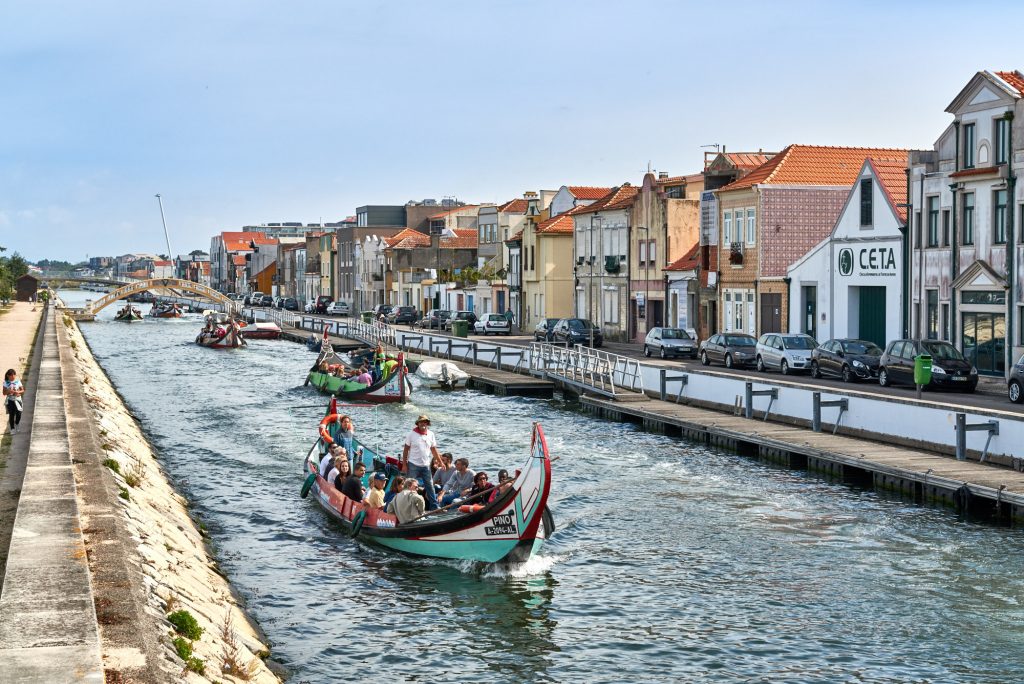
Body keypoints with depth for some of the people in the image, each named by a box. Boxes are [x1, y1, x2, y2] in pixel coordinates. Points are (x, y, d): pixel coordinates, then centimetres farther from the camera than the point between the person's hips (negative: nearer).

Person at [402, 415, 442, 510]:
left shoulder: (431, 434, 6)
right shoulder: (412, 434, -5)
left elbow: (434, 450, 11)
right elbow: (406, 449, -2)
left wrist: (440, 462, 5)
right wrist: (404, 464, -7)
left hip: (426, 465, 3)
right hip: (413, 465, -3)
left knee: (430, 486, 5)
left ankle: (434, 506, 9)